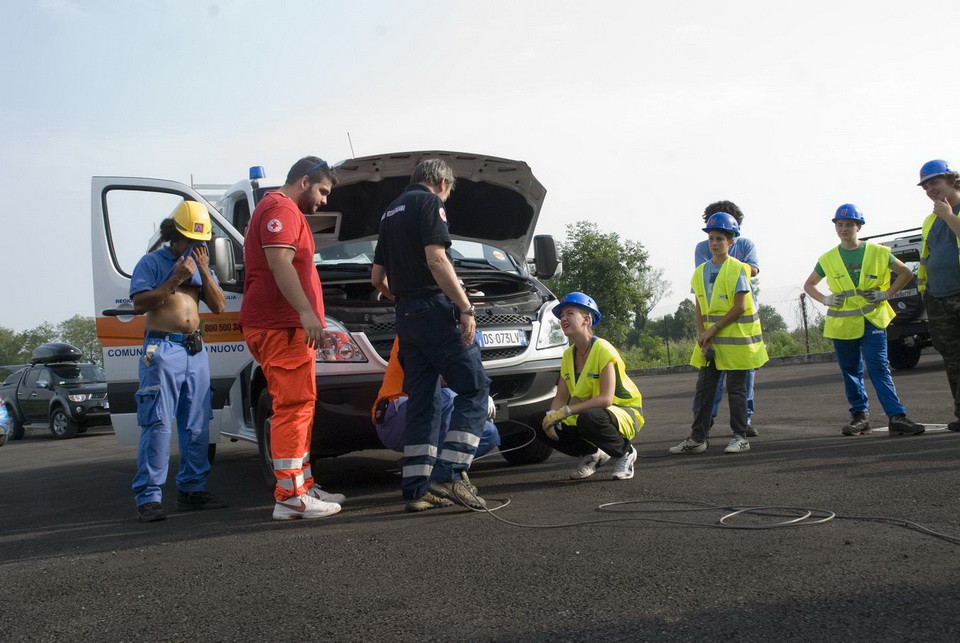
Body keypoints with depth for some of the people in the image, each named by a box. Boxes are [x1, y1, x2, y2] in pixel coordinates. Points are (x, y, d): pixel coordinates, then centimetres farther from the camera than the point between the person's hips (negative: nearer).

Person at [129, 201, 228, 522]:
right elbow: (139, 303, -9)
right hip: (162, 348, -6)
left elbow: (219, 306, 10)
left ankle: (192, 489, 13)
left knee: (197, 425, 5)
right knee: (158, 424, -11)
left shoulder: (200, 265, 19)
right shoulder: (151, 262, 3)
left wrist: (204, 271, -1)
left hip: (196, 350, 6)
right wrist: (175, 280, -14)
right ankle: (149, 496, -9)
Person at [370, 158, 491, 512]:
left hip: (406, 316, 9)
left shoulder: (391, 212, 23)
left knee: (422, 401, 8)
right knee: (474, 389, -4)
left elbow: (377, 277, 26)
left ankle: (417, 488, 5)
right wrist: (466, 307, -20)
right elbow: (436, 259, -18)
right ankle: (448, 474, -14)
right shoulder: (429, 203, -3)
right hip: (434, 307, -9)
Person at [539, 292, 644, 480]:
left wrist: (566, 411, -32)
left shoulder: (603, 350, -21)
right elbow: (561, 397, 2)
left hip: (625, 413, -7)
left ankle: (625, 453, -10)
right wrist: (551, 415, -20)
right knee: (547, 430, -10)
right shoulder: (568, 355, 1)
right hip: (588, 414, 7)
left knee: (588, 418, -38)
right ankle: (593, 455, 11)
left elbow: (606, 399, -30)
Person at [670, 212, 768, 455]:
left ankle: (740, 437, 11)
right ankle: (698, 438, 10)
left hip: (736, 338, -5)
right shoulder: (700, 272, 8)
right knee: (703, 387, 5)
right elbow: (699, 308, 8)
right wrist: (703, 335, -6)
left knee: (736, 388, 2)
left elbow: (740, 307, -14)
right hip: (709, 339, 5)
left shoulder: (738, 269, -8)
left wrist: (713, 329, -15)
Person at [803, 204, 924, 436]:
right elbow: (809, 285, 17)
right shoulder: (828, 259, 5)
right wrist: (825, 299, 1)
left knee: (879, 368, -10)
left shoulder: (878, 252, 0)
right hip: (842, 324, 2)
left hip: (872, 320, -2)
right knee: (851, 372, 8)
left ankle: (897, 417, -10)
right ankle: (859, 416, 19)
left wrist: (886, 294, -2)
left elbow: (906, 273, 10)